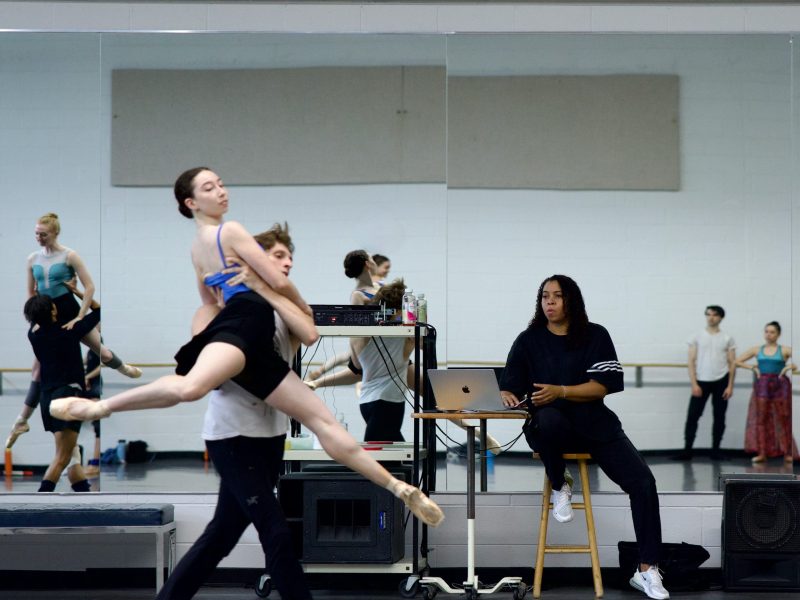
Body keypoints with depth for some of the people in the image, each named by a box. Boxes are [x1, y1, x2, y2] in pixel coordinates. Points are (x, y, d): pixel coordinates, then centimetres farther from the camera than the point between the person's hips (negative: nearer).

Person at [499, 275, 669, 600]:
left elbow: (601, 387, -6)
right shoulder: (529, 340, 5)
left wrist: (560, 391, -19)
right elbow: (509, 387, 1)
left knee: (643, 481, -18)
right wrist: (508, 397, -24)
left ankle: (647, 570, -10)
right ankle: (559, 487, -9)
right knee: (548, 419, -41)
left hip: (594, 423, 1)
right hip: (551, 426, -1)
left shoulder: (596, 336, 3)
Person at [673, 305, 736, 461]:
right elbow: (691, 362, 0)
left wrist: (730, 386, -5)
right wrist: (694, 384, -9)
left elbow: (732, 364, 3)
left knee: (719, 417, 6)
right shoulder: (697, 337, 3)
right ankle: (687, 450, -1)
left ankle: (715, 450, 15)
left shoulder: (727, 339, 4)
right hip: (701, 381, -1)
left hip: (721, 382, 1)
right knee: (692, 416, -5)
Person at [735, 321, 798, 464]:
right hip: (762, 386, 2)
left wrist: (788, 367, -14)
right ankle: (762, 453, 4)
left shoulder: (784, 350, 1)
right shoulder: (756, 350, 8)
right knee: (760, 419, 0)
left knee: (783, 420, 1)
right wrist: (753, 367, 1)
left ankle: (787, 453, 7)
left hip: (780, 386, -2)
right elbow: (738, 361, 11)